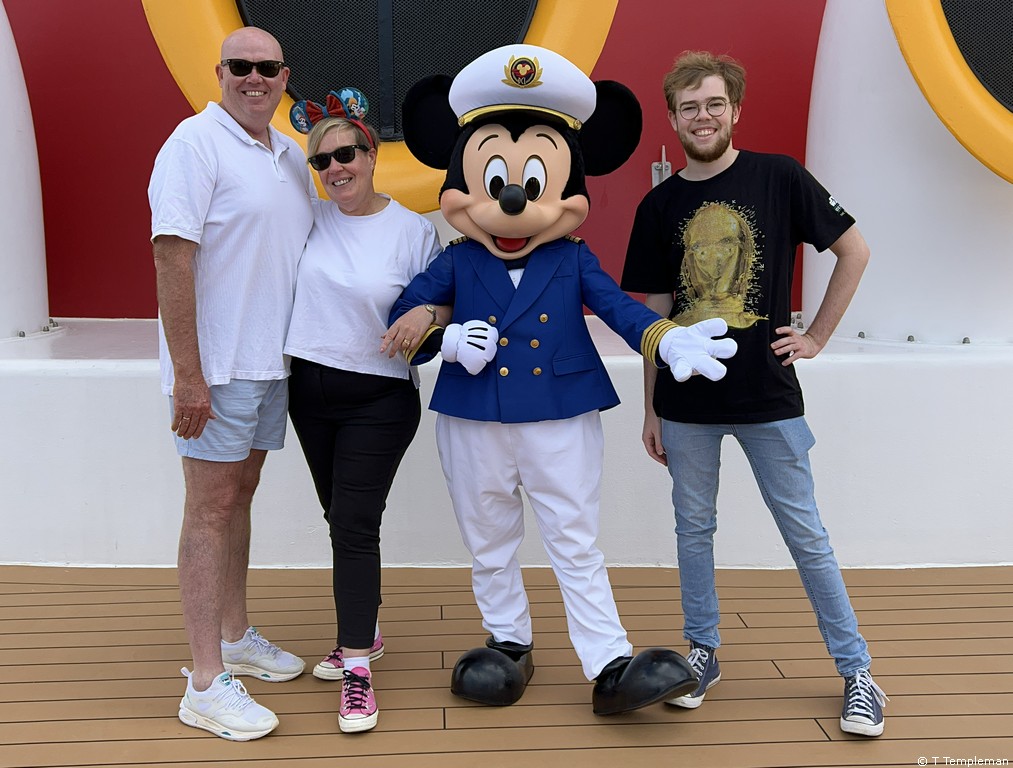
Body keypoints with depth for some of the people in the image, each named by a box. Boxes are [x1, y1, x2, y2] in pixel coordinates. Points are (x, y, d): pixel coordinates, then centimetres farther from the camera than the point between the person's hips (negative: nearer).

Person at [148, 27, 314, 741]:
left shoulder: (292, 155, 12)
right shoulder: (196, 142, -12)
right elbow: (172, 256, -18)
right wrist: (187, 373, -22)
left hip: (271, 360, 7)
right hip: (215, 365, -7)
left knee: (241, 494, 16)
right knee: (212, 508, -4)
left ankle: (234, 636, 30)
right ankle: (206, 683, 4)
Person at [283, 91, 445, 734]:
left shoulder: (414, 229, -6)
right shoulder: (308, 218, 2)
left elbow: (446, 300, 0)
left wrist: (427, 314, -22)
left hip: (379, 398, -4)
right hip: (311, 390, 4)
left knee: (355, 525, -9)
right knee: (340, 519, 15)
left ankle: (357, 670, 0)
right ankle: (365, 633, 34)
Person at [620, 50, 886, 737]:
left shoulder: (778, 177, -2)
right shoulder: (660, 206, 5)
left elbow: (855, 251, 5)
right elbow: (655, 314, 7)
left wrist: (818, 335, 0)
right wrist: (651, 409, 6)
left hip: (768, 396, -2)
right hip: (687, 400, 3)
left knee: (805, 532, 4)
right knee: (694, 528, 12)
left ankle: (856, 670, 17)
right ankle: (703, 653, 29)